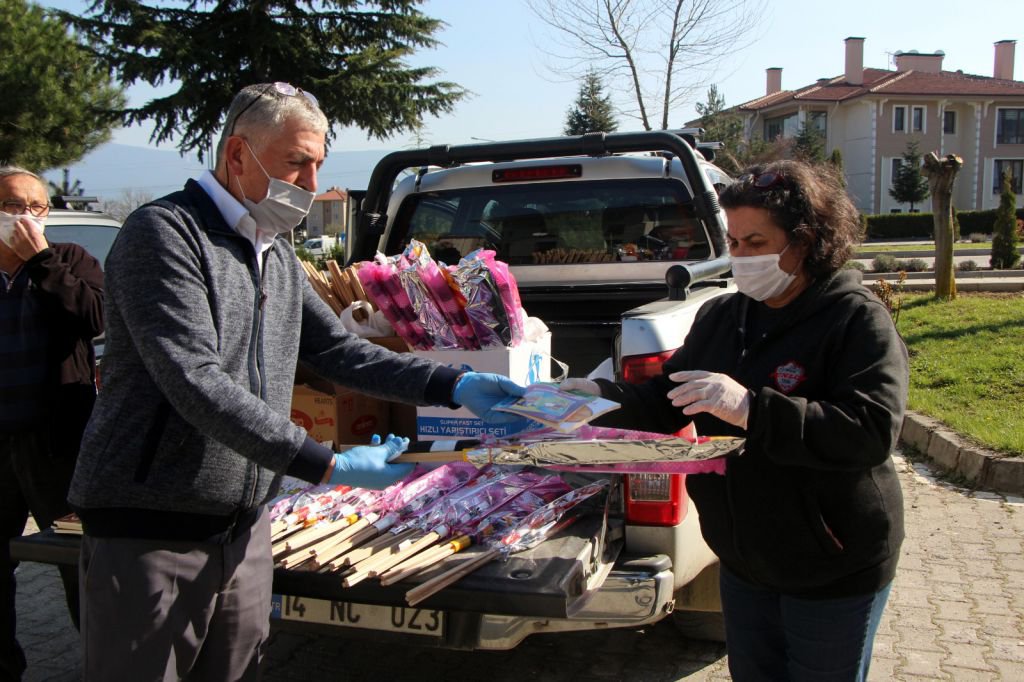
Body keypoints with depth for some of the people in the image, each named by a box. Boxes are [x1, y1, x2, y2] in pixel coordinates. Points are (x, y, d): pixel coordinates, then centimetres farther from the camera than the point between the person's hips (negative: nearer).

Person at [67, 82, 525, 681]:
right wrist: (329, 465, -28)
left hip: (246, 526, 8)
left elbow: (337, 349, 15)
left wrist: (454, 386, 4)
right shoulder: (165, 234, -14)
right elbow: (196, 384, -24)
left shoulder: (278, 256, 14)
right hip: (152, 531, -7)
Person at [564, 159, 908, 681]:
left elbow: (871, 432, -30)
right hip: (744, 560, 6)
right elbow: (664, 403, 6)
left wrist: (751, 409, -38)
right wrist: (603, 398, -13)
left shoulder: (856, 319, -17)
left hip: (832, 569, -6)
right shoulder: (720, 315, 3)